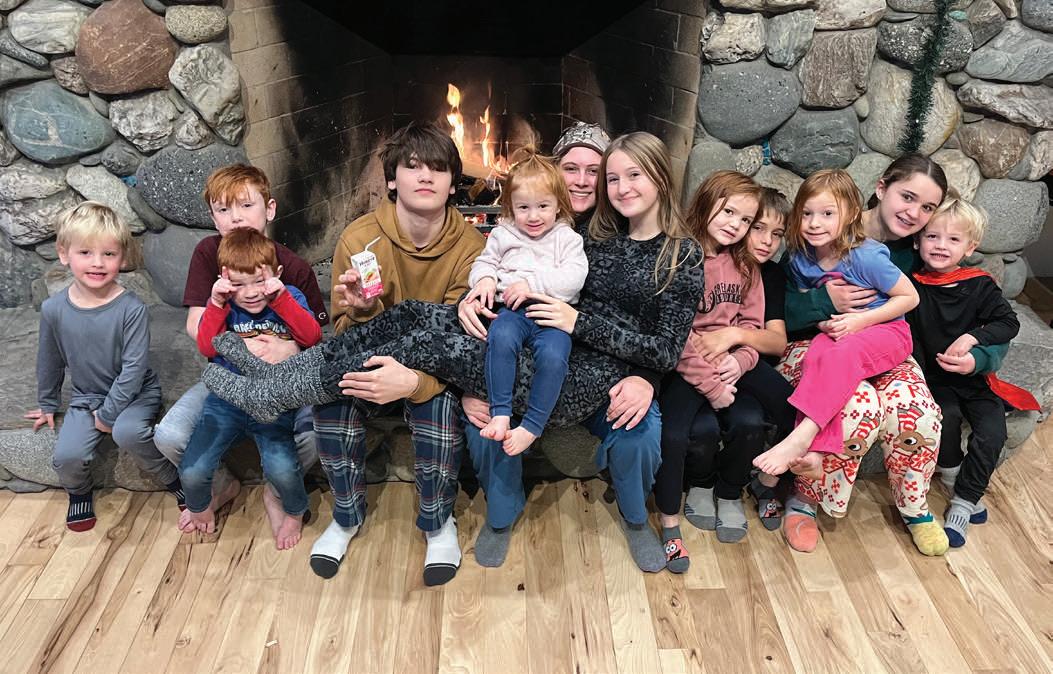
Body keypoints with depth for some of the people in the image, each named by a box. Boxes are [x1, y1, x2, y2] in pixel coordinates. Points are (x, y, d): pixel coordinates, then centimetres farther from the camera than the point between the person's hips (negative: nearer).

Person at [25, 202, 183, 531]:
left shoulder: (131, 309, -19)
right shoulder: (54, 309, -7)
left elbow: (134, 368, -16)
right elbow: (50, 361, 10)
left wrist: (107, 414, -15)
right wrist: (47, 404, 22)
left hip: (135, 393, -3)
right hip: (85, 397, 3)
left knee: (128, 432, -34)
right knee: (67, 455, -19)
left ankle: (173, 479, -8)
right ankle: (78, 492, 16)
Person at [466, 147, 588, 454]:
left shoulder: (567, 238, 11)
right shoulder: (502, 234, 19)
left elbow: (574, 276, -2)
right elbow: (484, 262, 23)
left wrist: (533, 284, -13)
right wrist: (485, 279, -3)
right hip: (514, 310, 1)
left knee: (553, 354, -32)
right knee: (500, 336, -35)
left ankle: (532, 426, -22)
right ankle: (500, 413, -30)